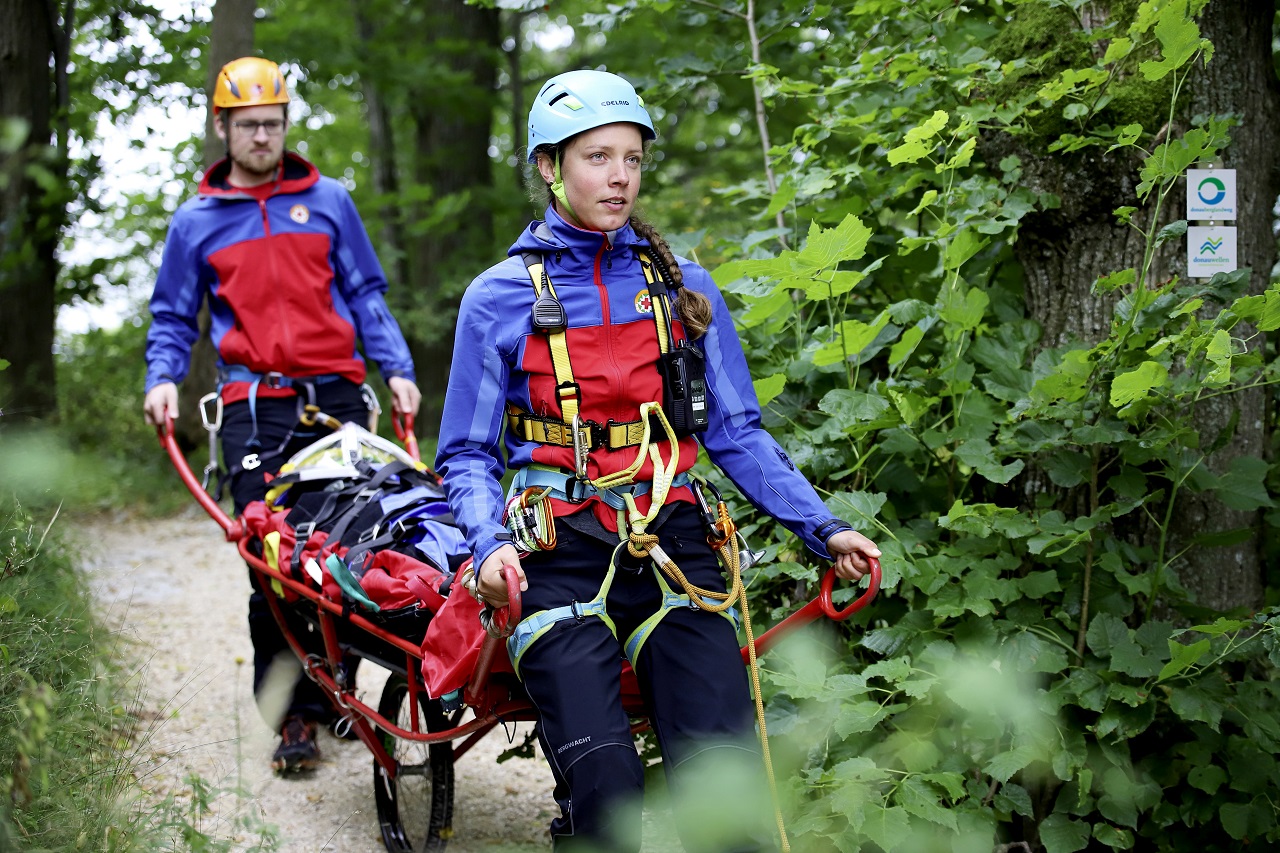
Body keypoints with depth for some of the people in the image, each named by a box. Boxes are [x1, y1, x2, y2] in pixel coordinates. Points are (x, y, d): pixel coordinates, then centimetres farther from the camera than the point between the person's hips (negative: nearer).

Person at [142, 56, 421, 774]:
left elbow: (366, 296, 14)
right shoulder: (196, 222, 12)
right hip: (257, 407, -1)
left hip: (338, 396, 1)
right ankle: (295, 714, -2)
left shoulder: (330, 201, 12)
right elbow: (174, 318, 17)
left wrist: (397, 369, 1)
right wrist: (163, 378, -1)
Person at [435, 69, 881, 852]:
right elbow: (470, 454, 8)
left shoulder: (683, 287, 12)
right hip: (560, 558, -2)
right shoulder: (499, 299, 6)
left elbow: (736, 432, 14)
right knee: (605, 786, -22)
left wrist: (823, 527, 1)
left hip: (671, 546, 2)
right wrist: (490, 545, -12)